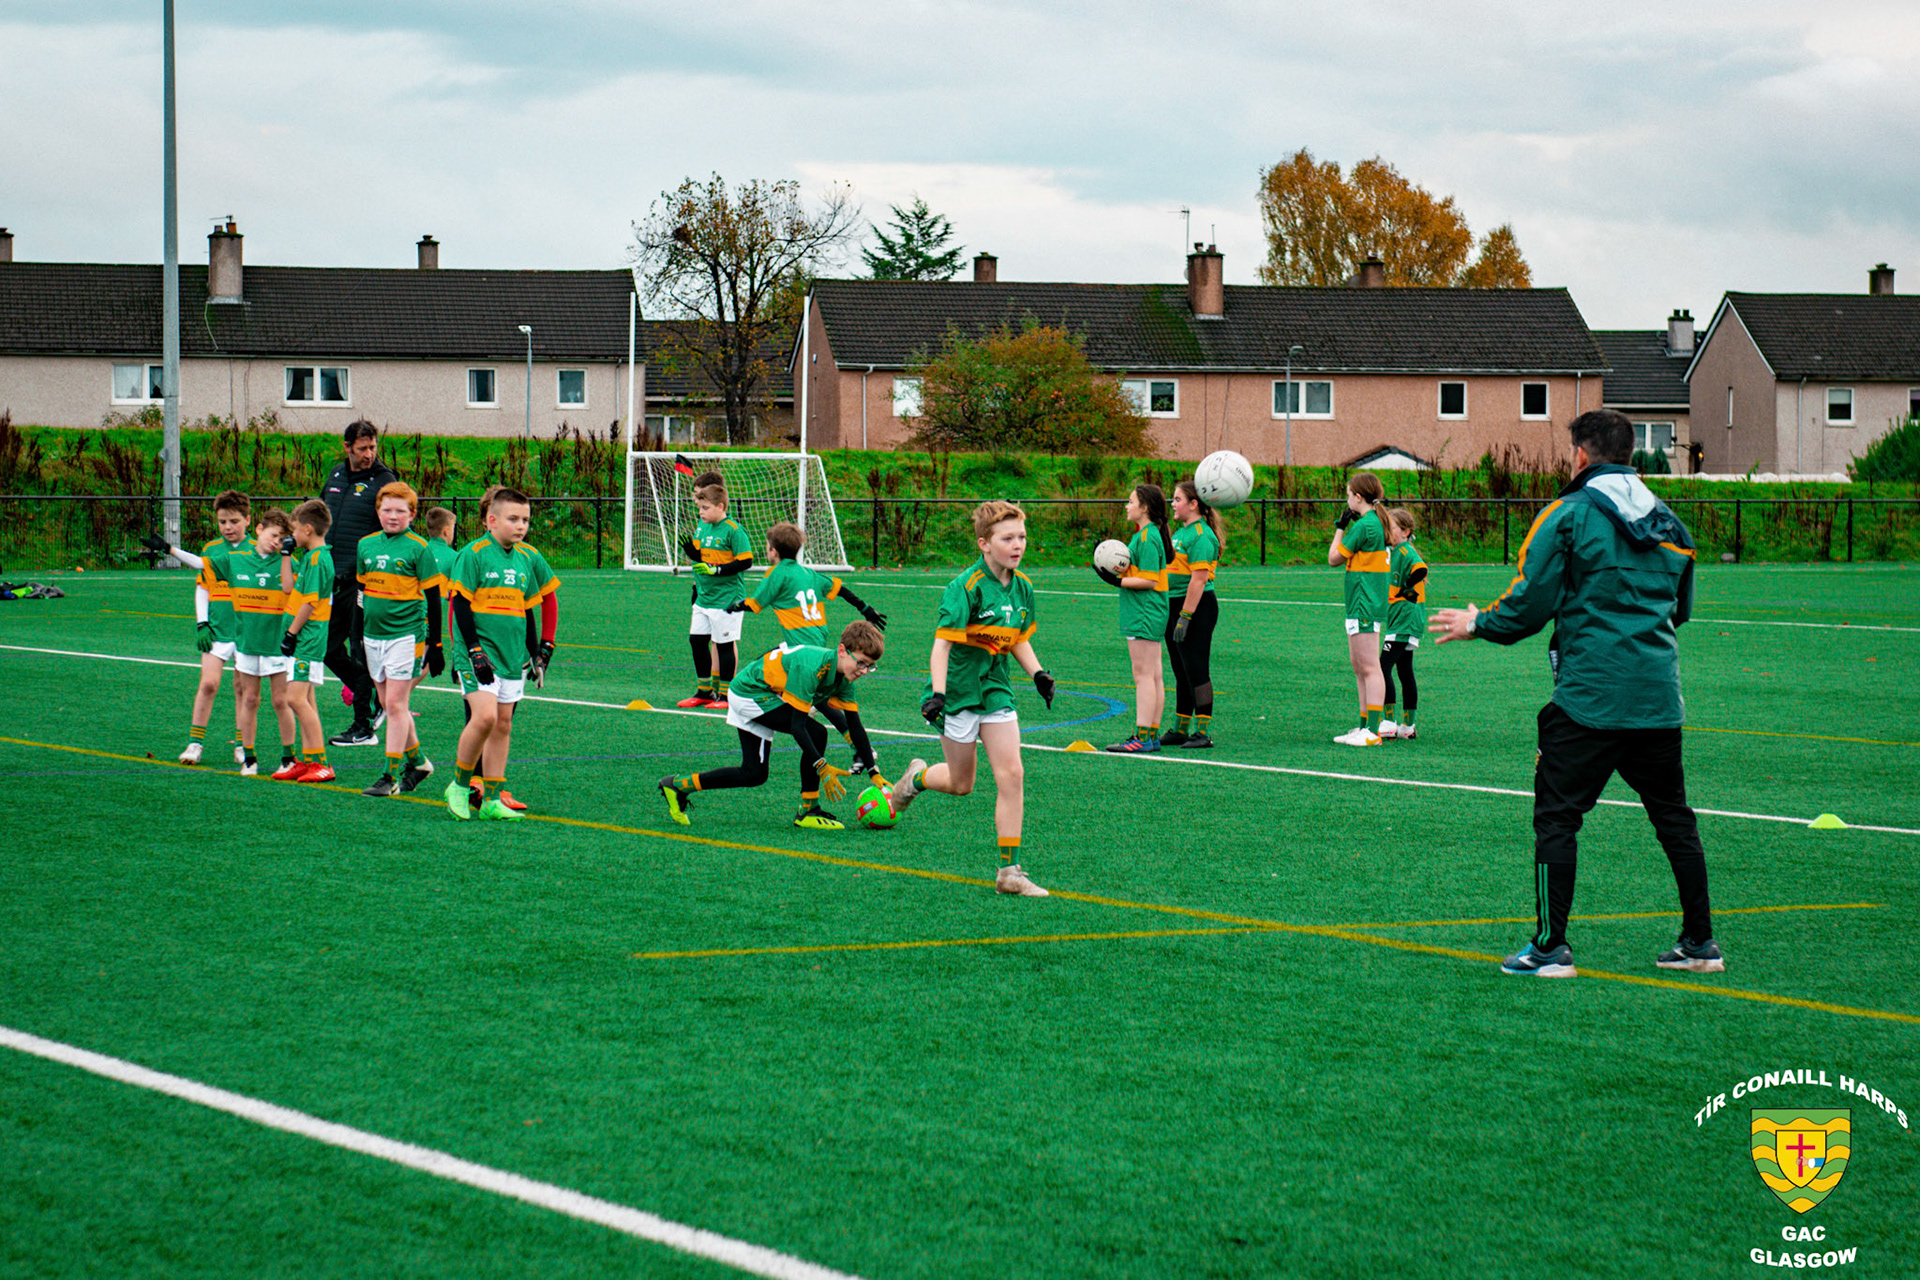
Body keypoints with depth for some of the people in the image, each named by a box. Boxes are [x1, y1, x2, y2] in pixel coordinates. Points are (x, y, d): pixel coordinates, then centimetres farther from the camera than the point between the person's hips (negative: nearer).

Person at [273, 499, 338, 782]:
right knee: (305, 700, 13)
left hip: (308, 638, -11)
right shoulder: (308, 556, 15)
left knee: (296, 698, -15)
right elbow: (288, 586, 16)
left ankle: (320, 762, -15)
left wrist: (291, 634, -16)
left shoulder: (317, 559, -16)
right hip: (303, 641, 11)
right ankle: (307, 761, 17)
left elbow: (310, 602, -19)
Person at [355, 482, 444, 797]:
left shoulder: (418, 548, -6)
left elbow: (433, 599, -3)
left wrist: (435, 645, -4)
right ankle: (418, 762, 25)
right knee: (389, 705, 9)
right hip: (373, 635, 6)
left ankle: (390, 776, -8)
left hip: (406, 634, -6)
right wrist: (358, 637, 19)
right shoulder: (366, 545, 9)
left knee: (396, 703, -9)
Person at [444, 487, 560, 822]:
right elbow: (460, 605, -10)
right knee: (484, 717, -19)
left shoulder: (528, 558, 9)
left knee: (503, 725, 6)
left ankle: (491, 800, 12)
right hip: (480, 653, -6)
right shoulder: (474, 554, -9)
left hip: (513, 655, 6)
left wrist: (538, 651, 16)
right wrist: (475, 651, -16)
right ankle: (459, 786, 0)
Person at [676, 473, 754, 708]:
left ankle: (724, 693, 7)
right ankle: (704, 691, 21)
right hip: (704, 597, 8)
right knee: (698, 640, 10)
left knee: (725, 643, -2)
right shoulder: (703, 525, 10)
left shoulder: (733, 530, -13)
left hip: (727, 598, -8)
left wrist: (716, 569, -21)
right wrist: (689, 547, -2)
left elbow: (746, 561, -16)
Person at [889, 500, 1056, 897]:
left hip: (996, 689, 5)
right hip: (959, 690, -5)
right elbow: (942, 643, -23)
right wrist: (937, 693, -33)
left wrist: (1038, 673, 3)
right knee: (960, 784, 8)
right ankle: (917, 778, 44)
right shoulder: (966, 588, -20)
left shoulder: (1021, 586, 1)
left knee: (1011, 774, -7)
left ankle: (1009, 871, -3)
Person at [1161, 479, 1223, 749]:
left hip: (1196, 607, -10)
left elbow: (1199, 579, -21)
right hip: (1174, 605, 10)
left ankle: (1203, 732, -3)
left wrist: (1185, 617, -23)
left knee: (1196, 669, -7)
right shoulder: (1181, 532, 16)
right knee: (1181, 671, 14)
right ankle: (1180, 729, 21)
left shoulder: (1201, 535, -15)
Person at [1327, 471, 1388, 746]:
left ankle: (1372, 732, -12)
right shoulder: (1375, 522, 13)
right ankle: (1364, 726, 17)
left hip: (1364, 607, -10)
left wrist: (1340, 527, 4)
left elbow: (1334, 558, -8)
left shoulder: (1364, 526, -15)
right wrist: (1349, 523, 15)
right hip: (1362, 606, 10)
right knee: (1359, 667, 14)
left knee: (1370, 668, -10)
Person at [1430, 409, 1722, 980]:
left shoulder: (1568, 515, -6)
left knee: (1556, 815, 1)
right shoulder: (1668, 523, 12)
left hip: (1588, 694, -6)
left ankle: (1551, 948, -2)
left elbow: (1531, 603, -8)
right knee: (1673, 816, 14)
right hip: (1658, 696, 6)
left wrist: (1478, 624, 9)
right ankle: (1700, 942, 16)